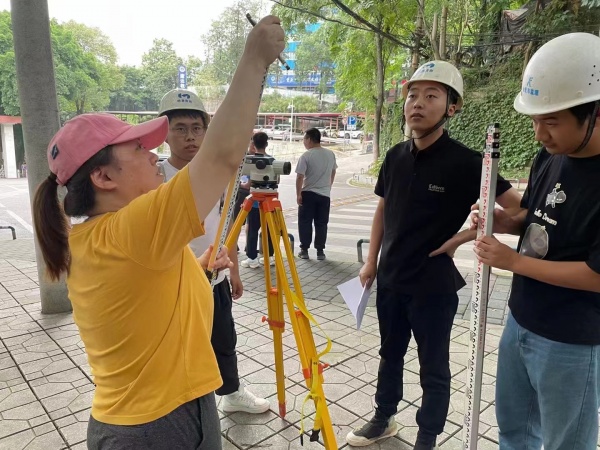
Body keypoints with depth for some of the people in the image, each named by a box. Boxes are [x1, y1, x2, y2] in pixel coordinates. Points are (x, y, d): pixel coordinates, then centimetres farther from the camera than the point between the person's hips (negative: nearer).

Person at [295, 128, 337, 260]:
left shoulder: (306, 156, -12)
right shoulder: (331, 154, 3)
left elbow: (300, 177, -14)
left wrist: (298, 194, -7)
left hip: (308, 194, -4)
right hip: (325, 194, 4)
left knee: (305, 223, 7)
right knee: (321, 224, 9)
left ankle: (304, 250, 10)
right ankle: (320, 251, 10)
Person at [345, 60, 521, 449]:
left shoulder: (464, 162, -15)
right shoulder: (396, 156, 1)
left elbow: (518, 208, -13)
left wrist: (461, 237, -16)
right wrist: (371, 261, 9)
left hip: (433, 284, -5)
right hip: (390, 278, 5)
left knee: (433, 368, 12)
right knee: (390, 354, 21)